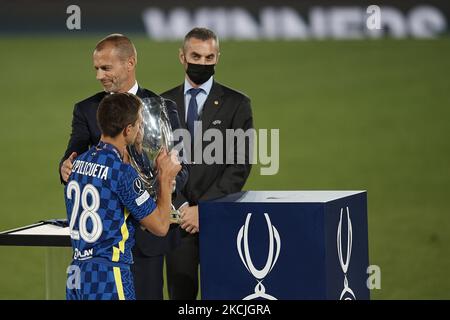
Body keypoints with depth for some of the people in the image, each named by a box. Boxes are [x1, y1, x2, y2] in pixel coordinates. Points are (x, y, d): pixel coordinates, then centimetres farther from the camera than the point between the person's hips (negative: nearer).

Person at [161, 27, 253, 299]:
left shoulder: (236, 104, 3)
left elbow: (241, 165, -4)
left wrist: (203, 209, -10)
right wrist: (181, 208, -6)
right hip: (178, 217, 2)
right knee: (180, 294, 2)